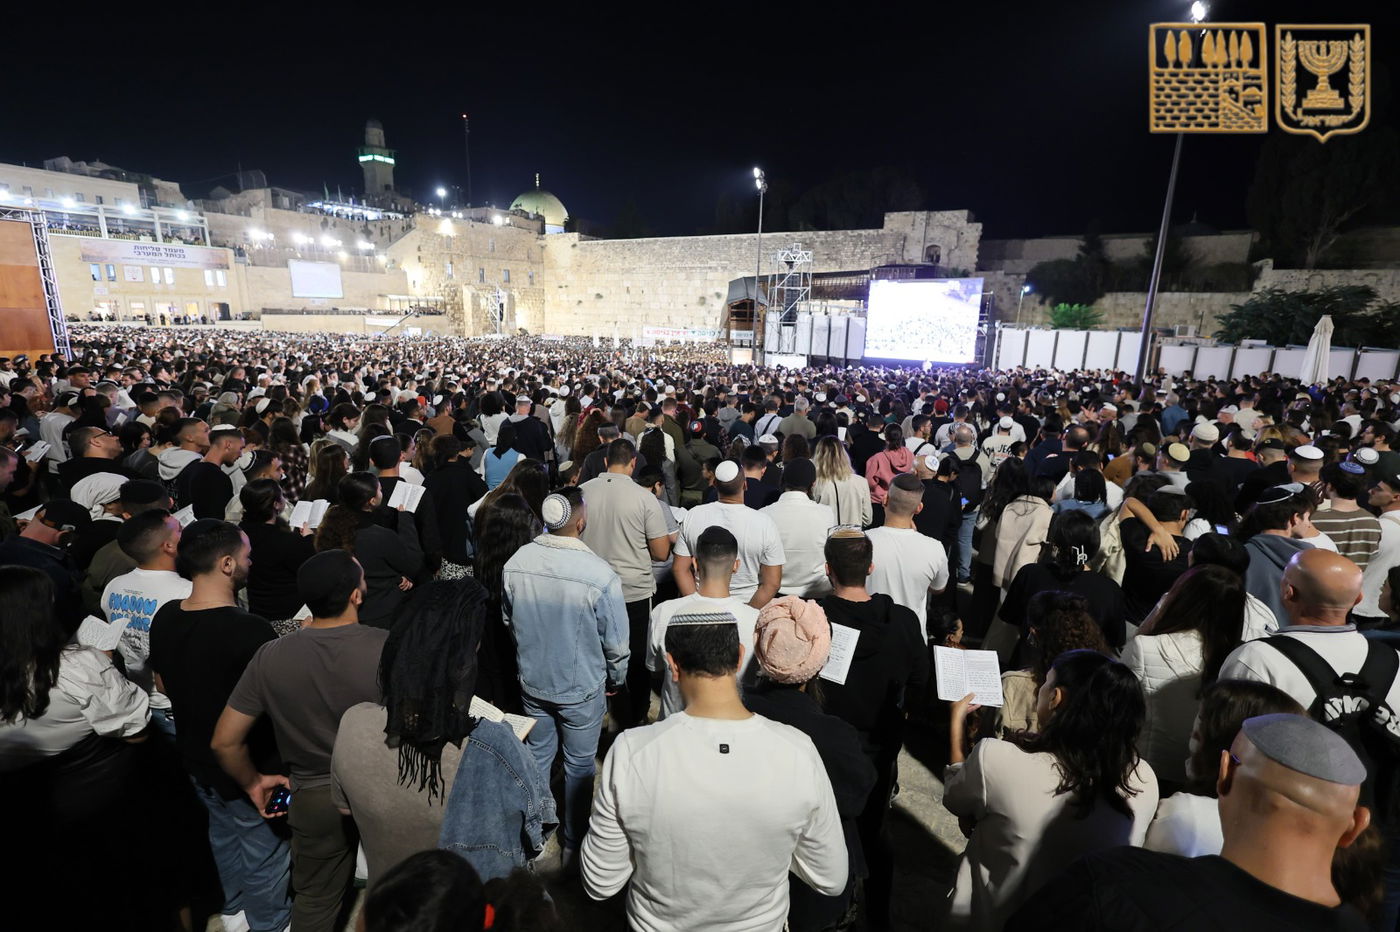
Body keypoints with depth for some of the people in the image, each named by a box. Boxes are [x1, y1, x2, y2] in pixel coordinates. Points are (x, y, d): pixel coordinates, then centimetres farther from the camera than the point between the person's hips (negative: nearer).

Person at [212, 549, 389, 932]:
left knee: (315, 901, 28)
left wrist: (253, 783, 11)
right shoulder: (389, 646, -25)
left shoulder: (271, 657, -15)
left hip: (314, 798, 2)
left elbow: (224, 742, -6)